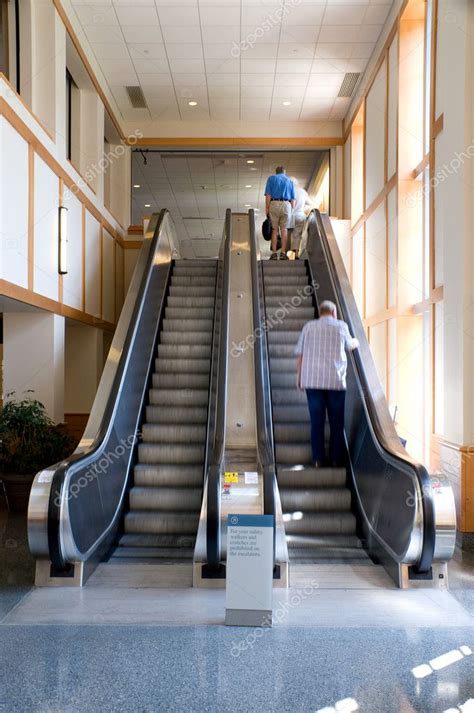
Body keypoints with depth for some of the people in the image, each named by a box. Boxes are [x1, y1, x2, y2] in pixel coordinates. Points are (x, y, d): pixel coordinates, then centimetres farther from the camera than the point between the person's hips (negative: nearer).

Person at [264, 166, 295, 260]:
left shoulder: (271, 178, 10)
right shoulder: (289, 180, 17)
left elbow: (268, 195, -1)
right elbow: (293, 199, 11)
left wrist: (267, 209, -2)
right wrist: (291, 210, 16)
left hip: (274, 204, -1)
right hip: (286, 205, 1)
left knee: (274, 229, 4)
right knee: (284, 229, 5)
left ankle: (274, 253, -1)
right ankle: (283, 253, -1)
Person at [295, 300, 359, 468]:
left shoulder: (309, 326, 5)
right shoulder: (341, 326, 5)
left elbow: (299, 353, 4)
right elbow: (350, 345, 23)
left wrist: (299, 375, 14)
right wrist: (356, 342, 45)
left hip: (312, 380, 1)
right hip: (336, 381, -1)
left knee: (316, 421, 5)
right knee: (336, 423, 7)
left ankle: (318, 460, 5)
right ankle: (336, 460, 9)